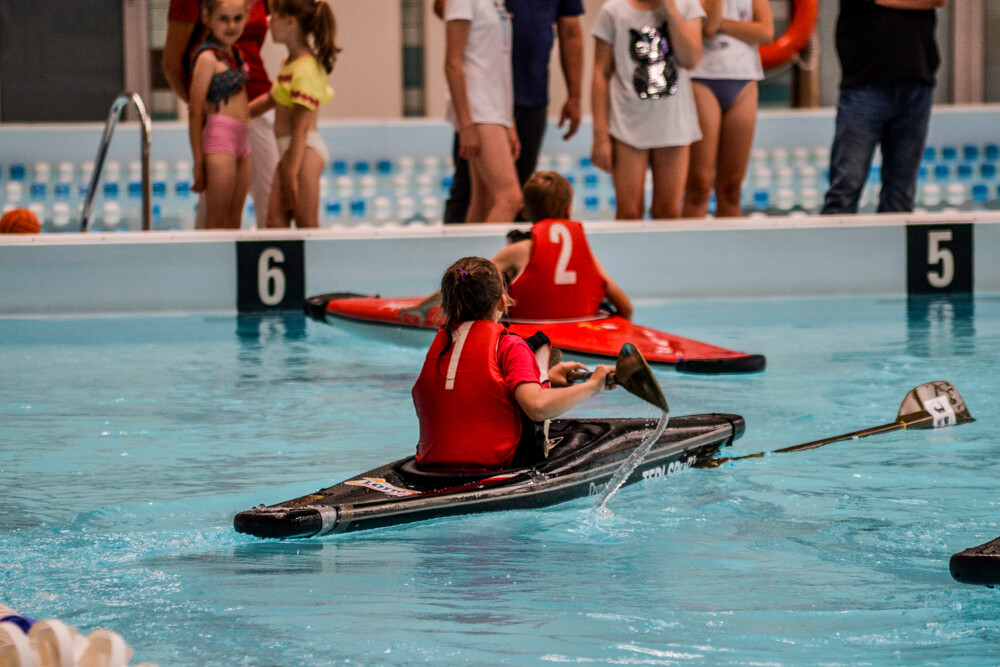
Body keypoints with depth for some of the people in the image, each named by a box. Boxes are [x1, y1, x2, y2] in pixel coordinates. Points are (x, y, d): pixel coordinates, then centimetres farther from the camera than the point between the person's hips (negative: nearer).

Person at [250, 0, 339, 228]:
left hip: (304, 151, -10)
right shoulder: (290, 62, 10)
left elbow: (301, 127, -20)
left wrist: (291, 175, -20)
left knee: (306, 224, -5)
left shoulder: (305, 70, -19)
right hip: (288, 151, 10)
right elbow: (270, 99, 28)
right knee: (275, 219, 8)